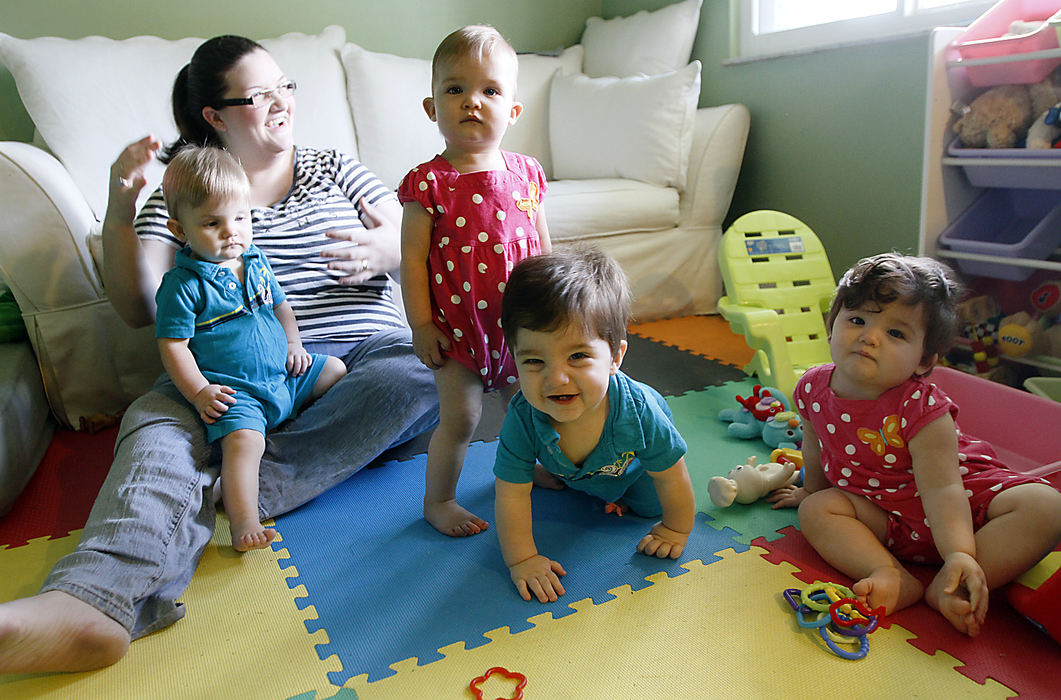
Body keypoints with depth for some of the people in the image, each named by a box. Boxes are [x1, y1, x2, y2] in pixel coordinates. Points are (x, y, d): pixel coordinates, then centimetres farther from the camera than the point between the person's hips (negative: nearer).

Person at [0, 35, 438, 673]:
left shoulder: (335, 169, 22)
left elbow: (415, 241, 18)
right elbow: (139, 309, 8)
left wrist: (379, 249, -7)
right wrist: (120, 212, -8)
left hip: (362, 355, 1)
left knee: (421, 379, -34)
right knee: (156, 421, -34)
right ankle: (92, 607, -57)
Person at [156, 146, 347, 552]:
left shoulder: (255, 261, 9)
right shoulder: (183, 284, -11)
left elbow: (280, 305, 24)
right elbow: (172, 345, -11)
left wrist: (294, 345, 10)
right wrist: (199, 392, -19)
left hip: (284, 374, 7)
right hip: (232, 391, -7)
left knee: (337, 371, 10)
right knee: (243, 441, -29)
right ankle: (244, 523, -35)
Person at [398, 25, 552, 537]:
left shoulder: (525, 173, 0)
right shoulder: (428, 183, -12)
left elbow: (542, 247, 8)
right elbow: (413, 257, -10)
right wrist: (421, 324, -12)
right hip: (458, 327, -4)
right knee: (460, 416, 1)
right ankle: (438, 500, 22)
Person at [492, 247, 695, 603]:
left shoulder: (636, 410, -46)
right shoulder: (522, 418, -43)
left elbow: (671, 476, -28)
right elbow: (511, 495, -31)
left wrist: (675, 530, -14)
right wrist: (521, 560, -28)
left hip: (634, 465, -1)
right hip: (575, 476, 2)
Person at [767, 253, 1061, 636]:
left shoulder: (921, 408, -26)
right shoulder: (814, 388, -12)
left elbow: (942, 488, -31)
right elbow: (815, 447, 9)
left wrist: (959, 554, -45)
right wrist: (812, 491, 24)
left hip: (962, 498, -3)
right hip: (882, 516, 3)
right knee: (815, 510, -19)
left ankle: (946, 588, -34)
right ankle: (893, 577, -31)